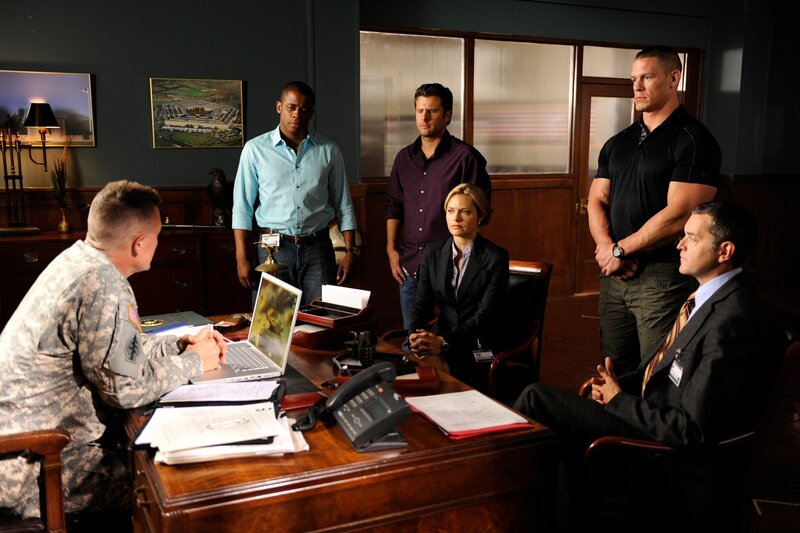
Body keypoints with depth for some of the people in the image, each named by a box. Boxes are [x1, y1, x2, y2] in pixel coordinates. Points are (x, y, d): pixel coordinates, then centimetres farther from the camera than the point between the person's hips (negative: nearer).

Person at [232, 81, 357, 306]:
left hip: (317, 248, 1)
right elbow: (242, 207, 2)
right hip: (274, 249, -1)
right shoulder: (255, 148, 2)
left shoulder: (328, 150, 6)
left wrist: (350, 251, 3)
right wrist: (242, 258, -4)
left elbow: (344, 205, 9)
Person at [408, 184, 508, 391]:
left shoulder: (496, 257, -5)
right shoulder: (433, 253, 9)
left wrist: (444, 342, -24)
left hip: (479, 347, -4)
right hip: (440, 338, 4)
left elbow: (485, 314, -12)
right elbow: (422, 303, 5)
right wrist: (415, 335, -17)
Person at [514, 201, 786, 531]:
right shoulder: (712, 297, 5)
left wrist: (619, 401, -15)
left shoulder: (732, 322, -26)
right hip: (655, 415, 9)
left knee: (537, 398, -11)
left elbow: (693, 430, -27)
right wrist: (622, 383, -1)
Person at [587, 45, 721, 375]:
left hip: (663, 277, -6)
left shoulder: (693, 140, -8)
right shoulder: (617, 143, 14)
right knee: (614, 371, 14)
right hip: (613, 274, 6)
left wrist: (620, 250, -10)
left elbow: (678, 215, -16)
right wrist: (607, 248, -8)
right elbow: (597, 201, 11)